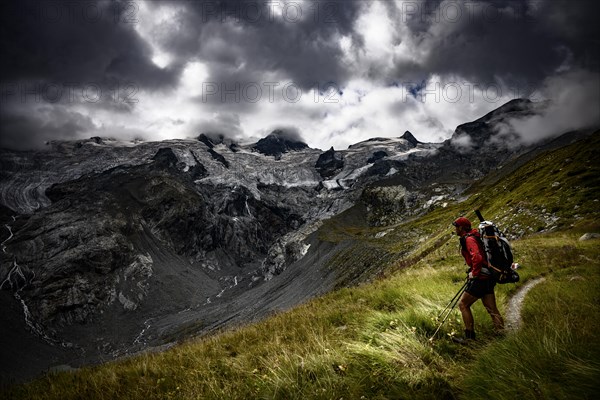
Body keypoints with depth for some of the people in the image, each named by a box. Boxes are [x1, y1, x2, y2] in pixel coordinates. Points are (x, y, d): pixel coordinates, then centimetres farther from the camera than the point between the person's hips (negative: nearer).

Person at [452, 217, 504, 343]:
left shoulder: (469, 239, -14)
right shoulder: (474, 237, 17)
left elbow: (477, 258, -29)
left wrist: (474, 273, -16)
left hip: (479, 278, -10)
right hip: (489, 277, 10)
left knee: (463, 304, -1)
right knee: (491, 308, 12)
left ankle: (470, 335, 4)